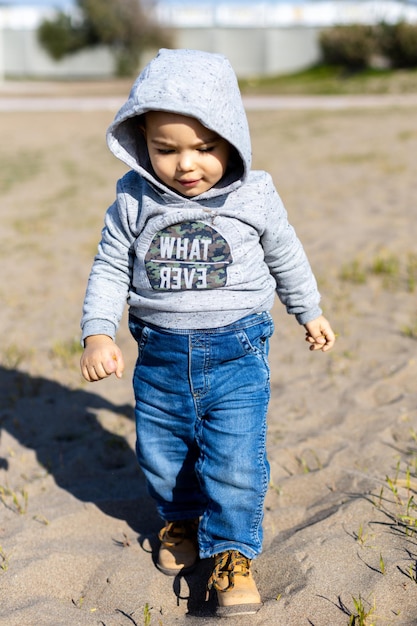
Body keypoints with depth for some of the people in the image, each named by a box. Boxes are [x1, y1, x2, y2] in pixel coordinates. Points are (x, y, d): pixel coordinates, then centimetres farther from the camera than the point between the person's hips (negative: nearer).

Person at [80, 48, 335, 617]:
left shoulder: (254, 197, -6)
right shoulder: (133, 202, -6)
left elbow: (286, 258, 10)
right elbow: (110, 269, 2)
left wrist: (309, 312, 20)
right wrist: (97, 333, -9)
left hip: (236, 355, -2)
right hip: (159, 357, 2)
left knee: (235, 462, -6)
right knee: (161, 456, 16)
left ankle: (231, 552, 14)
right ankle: (181, 518, 44)